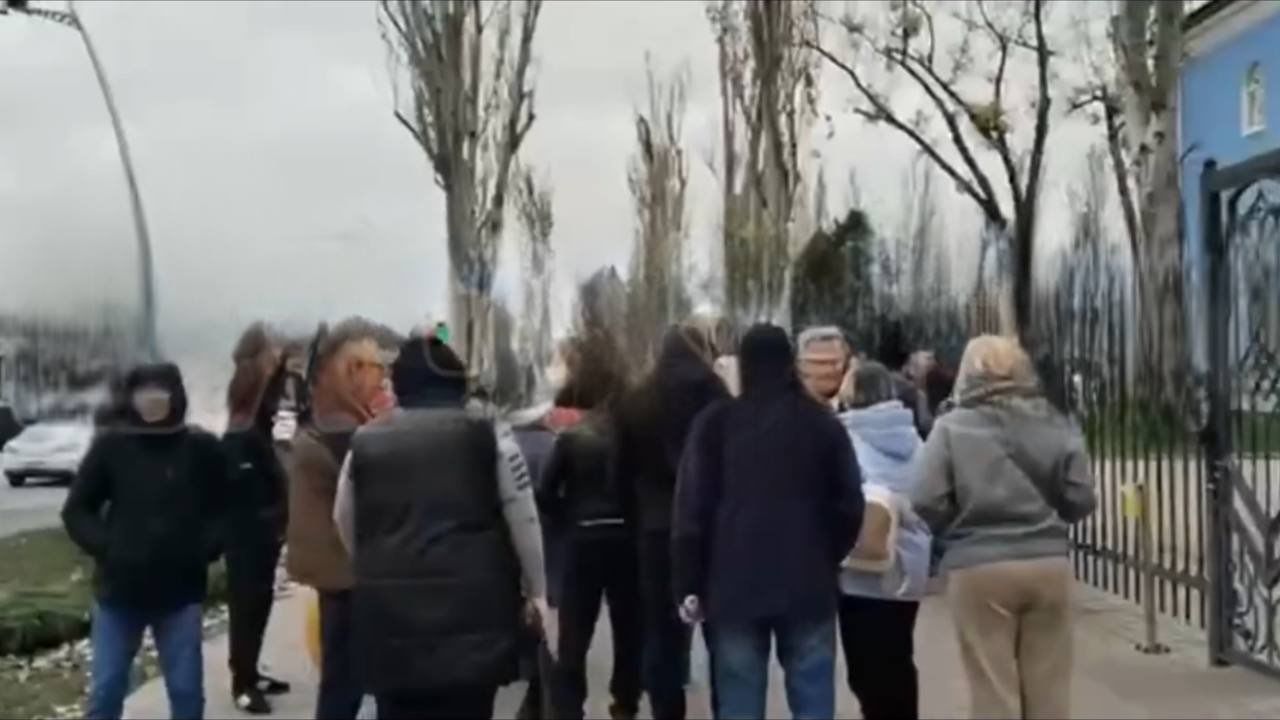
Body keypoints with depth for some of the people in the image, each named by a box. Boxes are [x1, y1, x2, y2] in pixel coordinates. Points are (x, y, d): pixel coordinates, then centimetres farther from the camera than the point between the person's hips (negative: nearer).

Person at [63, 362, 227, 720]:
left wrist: (204, 549, -10)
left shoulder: (202, 448, -2)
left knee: (186, 690, 8)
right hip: (118, 589, 0)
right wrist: (105, 546, -9)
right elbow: (77, 510, 5)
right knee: (105, 690, 7)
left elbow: (225, 511, 6)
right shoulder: (111, 445, -2)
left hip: (181, 591, 0)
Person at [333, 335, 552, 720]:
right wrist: (537, 589, 12)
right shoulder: (488, 435, 2)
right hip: (470, 607, -2)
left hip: (389, 609, 3)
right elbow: (523, 519, 2)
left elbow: (345, 523, 20)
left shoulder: (365, 442, 11)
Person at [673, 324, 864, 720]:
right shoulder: (823, 423, 2)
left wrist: (690, 585, 3)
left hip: (736, 585, 0)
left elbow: (692, 509, -3)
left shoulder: (716, 423, -1)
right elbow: (849, 506, 2)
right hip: (809, 585, 1)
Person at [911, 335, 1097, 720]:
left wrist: (959, 532, 7)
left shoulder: (953, 427, -7)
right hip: (1049, 563, 3)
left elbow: (929, 501, -12)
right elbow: (1081, 500, 3)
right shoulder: (1056, 425, 3)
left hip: (979, 569, -3)